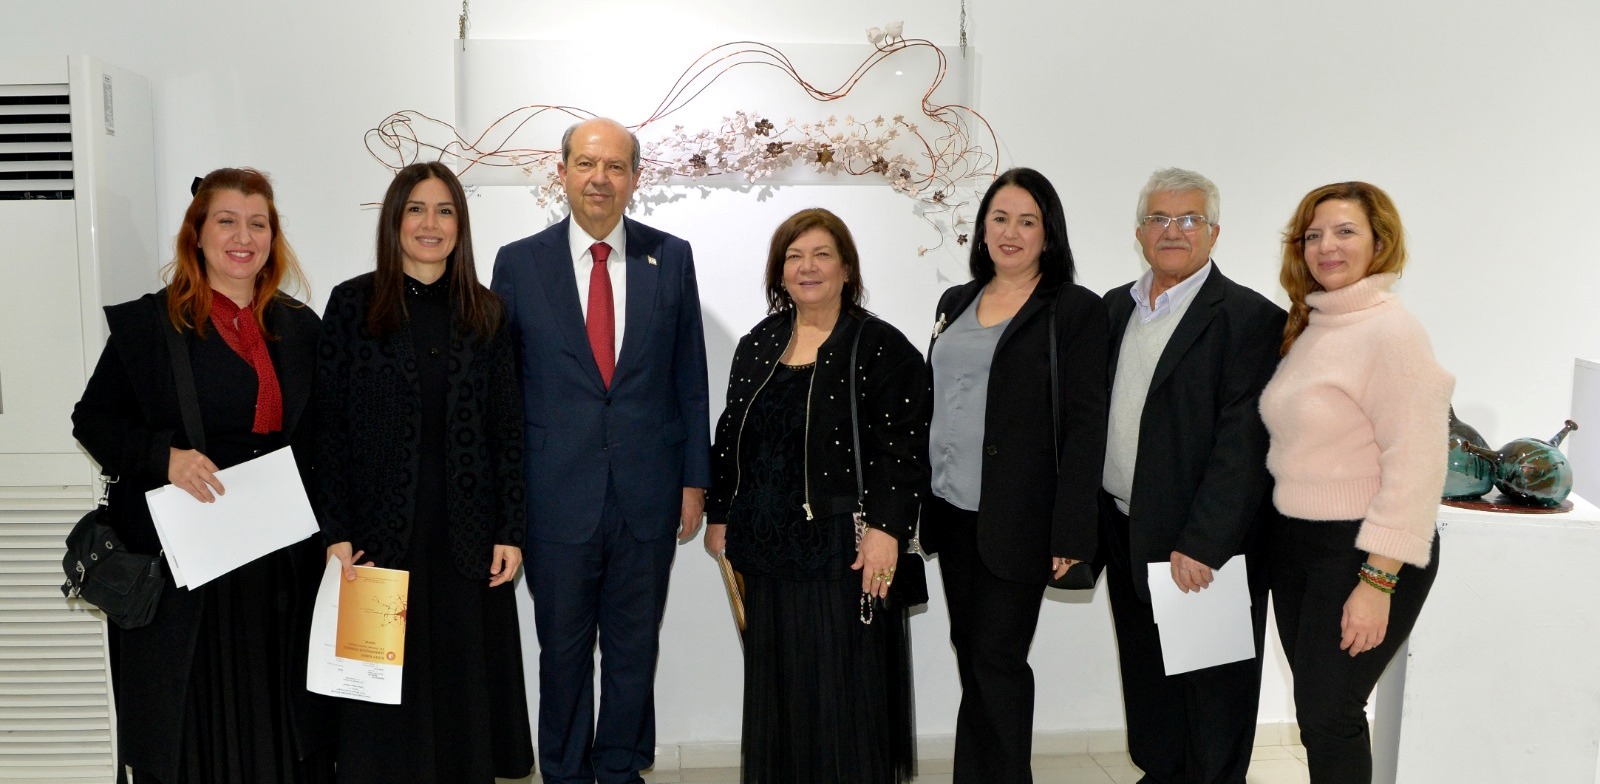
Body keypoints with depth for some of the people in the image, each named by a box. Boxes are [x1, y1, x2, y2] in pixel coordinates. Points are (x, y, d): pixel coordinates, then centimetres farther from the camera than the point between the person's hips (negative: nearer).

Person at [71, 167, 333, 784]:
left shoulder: (299, 328, 8)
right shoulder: (147, 324, -3)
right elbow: (93, 420, 0)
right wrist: (163, 456, -19)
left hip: (280, 563, 3)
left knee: (278, 720, 11)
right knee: (191, 721, 7)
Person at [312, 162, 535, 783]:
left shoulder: (486, 313, 6)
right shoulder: (353, 304, 1)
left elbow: (508, 430, 5)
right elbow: (329, 427, -2)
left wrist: (510, 531, -1)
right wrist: (336, 533, -7)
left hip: (468, 536, 2)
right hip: (381, 529, -1)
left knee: (466, 683, 9)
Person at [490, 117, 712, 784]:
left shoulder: (671, 258, 2)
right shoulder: (519, 262, -1)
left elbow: (689, 376, 4)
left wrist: (694, 478, 2)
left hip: (649, 496, 1)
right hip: (558, 496, -1)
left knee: (635, 647, 14)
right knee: (563, 648, 13)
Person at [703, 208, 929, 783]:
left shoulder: (882, 348, -5)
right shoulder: (756, 346, 12)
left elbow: (904, 445, -11)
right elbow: (730, 437, 16)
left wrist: (885, 528, -18)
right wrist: (719, 515, 14)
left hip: (841, 548, -5)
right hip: (765, 544, 5)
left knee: (844, 688, 1)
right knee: (775, 686, 13)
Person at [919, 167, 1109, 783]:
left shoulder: (1075, 310, -5)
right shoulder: (956, 304, 13)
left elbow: (1085, 425, -10)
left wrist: (1070, 531, -15)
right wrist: (918, 500, 12)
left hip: (1017, 519, -6)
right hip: (952, 512, 6)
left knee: (996, 658, -1)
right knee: (971, 655, 13)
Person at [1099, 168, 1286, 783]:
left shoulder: (1249, 318, -12)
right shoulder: (1115, 307, 9)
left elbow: (1243, 447, -18)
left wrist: (1201, 545, -22)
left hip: (1208, 552, -6)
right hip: (1127, 540, 6)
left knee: (1211, 704, 9)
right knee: (1146, 686, 20)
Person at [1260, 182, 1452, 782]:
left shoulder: (1392, 331, -16)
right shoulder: (1308, 327, 9)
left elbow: (1416, 466, -20)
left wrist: (1377, 582, -21)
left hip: (1365, 550, -7)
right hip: (1296, 540, 7)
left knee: (1329, 713, 1)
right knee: (1314, 709, 15)